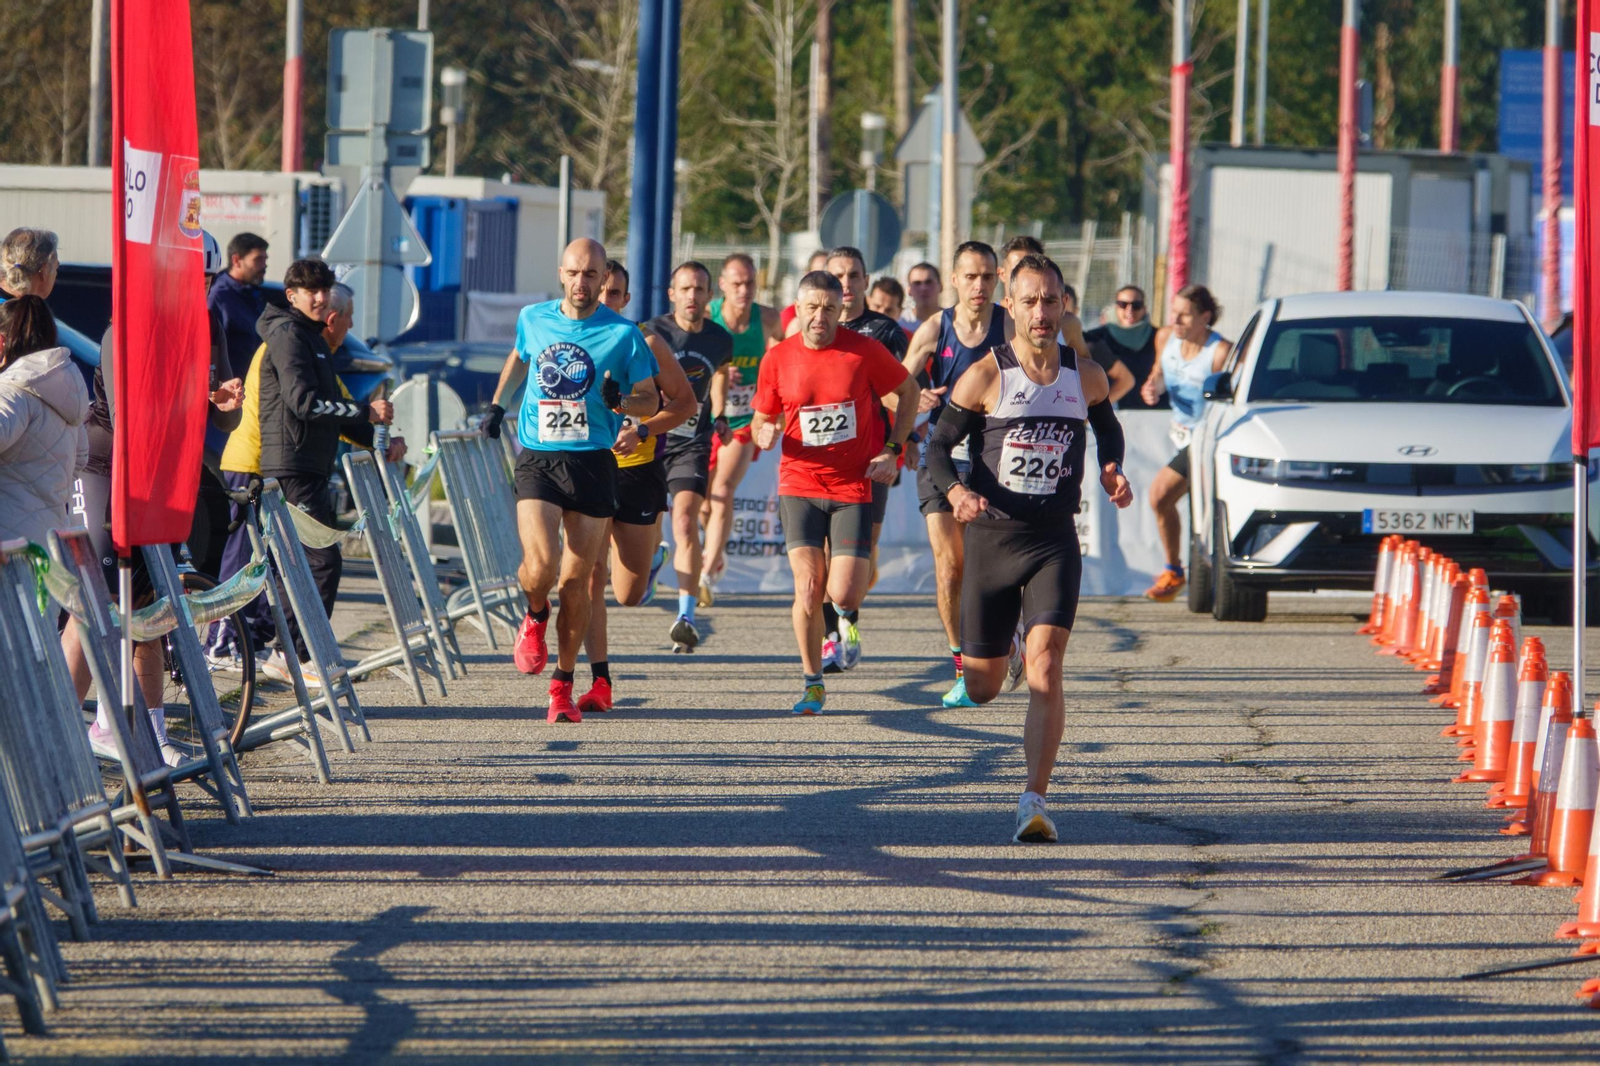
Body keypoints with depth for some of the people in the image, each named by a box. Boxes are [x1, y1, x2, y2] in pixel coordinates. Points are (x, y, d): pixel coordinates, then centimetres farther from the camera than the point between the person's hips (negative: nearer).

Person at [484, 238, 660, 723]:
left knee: (576, 582, 1)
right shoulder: (533, 319, 6)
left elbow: (651, 400, 4)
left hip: (593, 463, -1)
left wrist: (621, 403, -16)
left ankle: (563, 687, 14)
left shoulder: (623, 334, -3)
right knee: (541, 567, -19)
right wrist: (498, 403, 24)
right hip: (537, 460, 1)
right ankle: (535, 618, 17)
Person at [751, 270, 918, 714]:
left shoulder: (865, 351, -5)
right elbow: (762, 420, 12)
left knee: (844, 596, -9)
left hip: (854, 487, -1)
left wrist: (892, 450, 1)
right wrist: (764, 434, -13)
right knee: (808, 591, -10)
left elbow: (909, 391, 9)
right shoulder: (778, 359, 0)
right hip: (800, 483, 1)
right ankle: (812, 682, 9)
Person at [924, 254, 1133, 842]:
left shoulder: (1087, 377, 3)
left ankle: (1034, 803, -21)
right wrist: (955, 491, -22)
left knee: (1046, 663, -20)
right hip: (992, 535, 0)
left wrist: (1112, 473, 3)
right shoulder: (984, 376, -6)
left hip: (1054, 540, 0)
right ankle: (1011, 640, 49)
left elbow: (1108, 428, 24)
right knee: (983, 688, 9)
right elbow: (939, 444, -2)